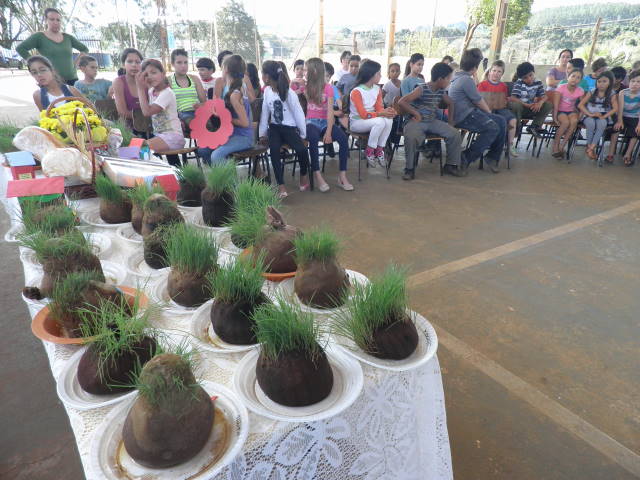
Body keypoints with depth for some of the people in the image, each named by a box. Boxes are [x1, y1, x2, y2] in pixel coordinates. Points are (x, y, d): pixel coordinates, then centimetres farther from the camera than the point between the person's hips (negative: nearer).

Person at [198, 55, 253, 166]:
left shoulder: (234, 95, -21)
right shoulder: (227, 88, 7)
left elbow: (245, 122, -21)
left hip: (243, 137, -9)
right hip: (231, 134, 9)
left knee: (216, 155, -29)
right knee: (202, 150, 8)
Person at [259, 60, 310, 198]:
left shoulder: (289, 93, -14)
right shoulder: (267, 90, 1)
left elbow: (298, 114, -10)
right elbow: (265, 112, 7)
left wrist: (303, 134, -6)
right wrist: (262, 133, 8)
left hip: (289, 128, -3)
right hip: (275, 128, 3)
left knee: (301, 149, -27)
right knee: (274, 150, -28)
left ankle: (303, 174, 7)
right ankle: (281, 185, -23)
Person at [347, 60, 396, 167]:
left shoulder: (377, 89, 5)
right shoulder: (356, 92, -16)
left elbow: (379, 108, 3)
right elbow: (363, 114, -21)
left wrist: (387, 111, -21)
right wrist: (381, 114, -30)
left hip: (372, 120, 6)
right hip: (356, 122, -6)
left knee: (389, 120, -25)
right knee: (380, 122, -33)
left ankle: (379, 149, -12)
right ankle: (369, 151, -15)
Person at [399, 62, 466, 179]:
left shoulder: (441, 91, 7)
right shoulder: (421, 89, -13)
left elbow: (450, 104, 26)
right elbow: (401, 102, -20)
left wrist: (450, 121, 14)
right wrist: (416, 113, -20)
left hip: (433, 121, 6)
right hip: (417, 121, -6)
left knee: (455, 134, -9)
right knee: (411, 137, -39)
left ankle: (451, 165, 8)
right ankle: (409, 169, -19)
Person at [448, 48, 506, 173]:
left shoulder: (457, 76, 15)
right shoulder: (467, 79, -16)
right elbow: (479, 101, -7)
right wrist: (489, 112, 8)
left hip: (468, 112, 10)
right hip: (465, 116, -10)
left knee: (501, 122, 5)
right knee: (493, 128, -22)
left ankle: (493, 157, 8)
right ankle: (466, 158, -16)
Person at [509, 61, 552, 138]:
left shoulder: (538, 83, 1)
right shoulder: (519, 83, -13)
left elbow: (544, 96, 3)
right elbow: (512, 98, -25)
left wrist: (540, 102, -22)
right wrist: (526, 105, -32)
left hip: (531, 110, 5)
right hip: (520, 109, -5)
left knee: (549, 105, -11)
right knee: (515, 105, -38)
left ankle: (534, 126, -6)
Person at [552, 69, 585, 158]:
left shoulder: (580, 91, -2)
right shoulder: (561, 87, -11)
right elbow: (556, 104, -15)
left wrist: (579, 116, -14)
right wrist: (555, 117, -23)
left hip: (571, 111, 3)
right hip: (560, 111, -3)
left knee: (574, 121, -31)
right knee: (566, 122, -33)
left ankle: (562, 145, -22)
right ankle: (555, 146, -19)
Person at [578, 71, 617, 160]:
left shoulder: (612, 95, 3)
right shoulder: (591, 93, 4)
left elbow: (615, 108, -6)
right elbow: (580, 105, -3)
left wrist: (604, 116, -22)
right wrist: (590, 114, -15)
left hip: (603, 117, 0)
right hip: (590, 116, 0)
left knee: (602, 123, -36)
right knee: (591, 122, -35)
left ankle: (592, 147, -32)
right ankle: (589, 146, -21)